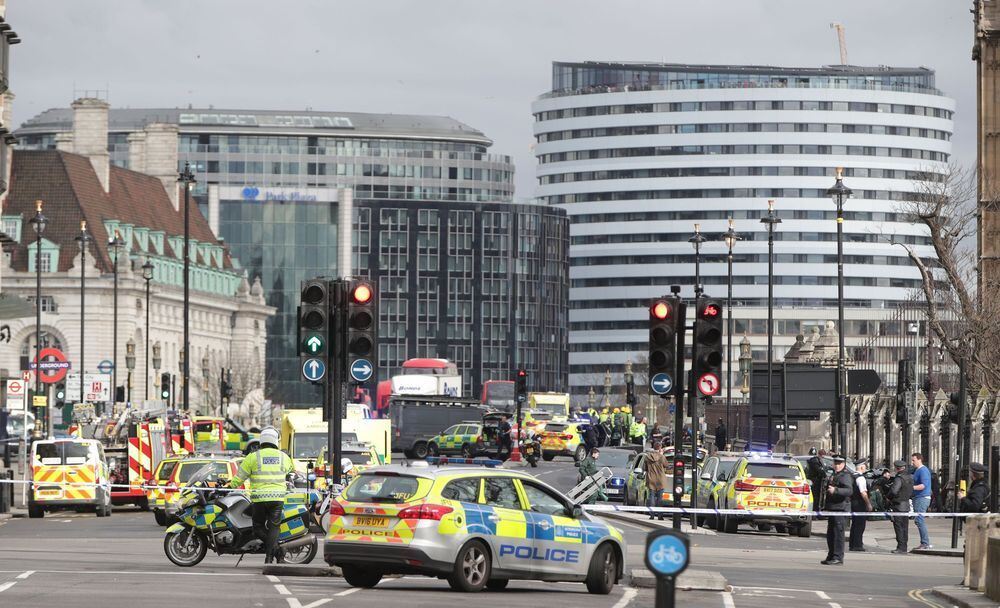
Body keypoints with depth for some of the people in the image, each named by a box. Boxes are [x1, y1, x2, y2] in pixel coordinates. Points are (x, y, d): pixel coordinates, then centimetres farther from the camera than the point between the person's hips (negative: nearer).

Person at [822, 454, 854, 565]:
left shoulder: (845, 476, -10)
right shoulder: (834, 475, 20)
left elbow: (849, 490, -25)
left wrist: (835, 490, -35)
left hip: (840, 508, -10)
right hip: (832, 508, 10)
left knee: (838, 532, -11)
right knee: (830, 534, 13)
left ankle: (838, 558, -11)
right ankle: (831, 556, 21)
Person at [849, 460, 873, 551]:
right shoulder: (860, 478, -17)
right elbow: (863, 493, -21)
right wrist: (868, 504, -15)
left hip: (853, 502, 9)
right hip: (860, 504, -9)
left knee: (855, 524, 15)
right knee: (860, 524, -4)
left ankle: (852, 544, 19)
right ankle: (857, 545, -4)